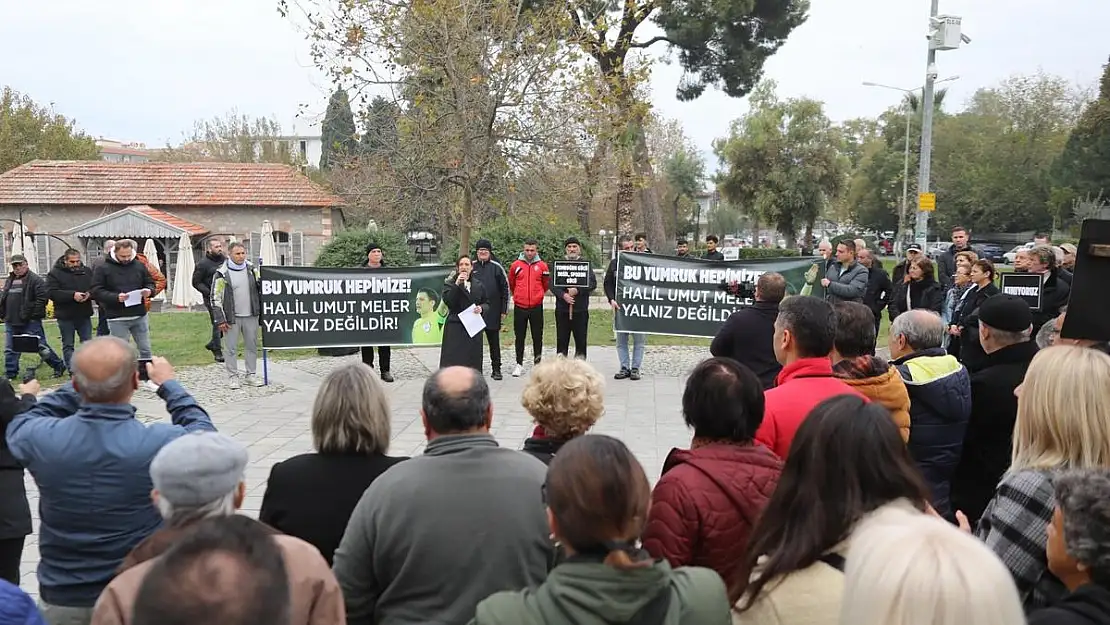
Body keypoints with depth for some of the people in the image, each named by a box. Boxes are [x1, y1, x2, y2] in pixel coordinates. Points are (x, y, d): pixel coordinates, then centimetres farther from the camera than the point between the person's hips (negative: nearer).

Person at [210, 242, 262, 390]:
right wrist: (220, 320, -8)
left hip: (251, 316, 4)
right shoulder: (222, 273, -6)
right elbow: (216, 298, -5)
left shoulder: (252, 269, 5)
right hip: (231, 317, -3)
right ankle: (233, 377, 13)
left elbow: (261, 288, 15)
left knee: (252, 346, 9)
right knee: (230, 348, 2)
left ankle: (250, 375, 20)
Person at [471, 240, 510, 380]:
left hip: (492, 312, -1)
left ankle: (496, 369, 13)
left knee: (494, 342, 6)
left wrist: (504, 310, -2)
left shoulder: (496, 267, 2)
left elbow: (505, 288, 3)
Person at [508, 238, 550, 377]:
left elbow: (546, 285, 13)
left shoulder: (542, 266, 0)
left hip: (536, 307, 0)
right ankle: (519, 364, 15)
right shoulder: (515, 265, 1)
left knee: (537, 337, 5)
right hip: (519, 307, 0)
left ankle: (537, 363, 14)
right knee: (519, 337, 6)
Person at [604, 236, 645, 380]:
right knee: (621, 340, 7)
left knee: (639, 340, 2)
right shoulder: (614, 263, 6)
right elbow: (607, 283, 9)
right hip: (620, 307, 2)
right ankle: (624, 368, 15)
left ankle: (635, 368, 10)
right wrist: (611, 299, -4)